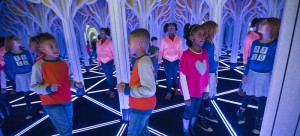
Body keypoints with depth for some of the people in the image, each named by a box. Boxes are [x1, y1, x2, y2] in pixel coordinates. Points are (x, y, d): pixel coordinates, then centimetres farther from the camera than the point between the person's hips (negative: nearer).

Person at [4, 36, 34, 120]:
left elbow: (32, 64, 6)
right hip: (20, 77, -1)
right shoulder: (7, 55, -2)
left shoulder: (26, 52, 4)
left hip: (31, 74, 1)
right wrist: (14, 79, -5)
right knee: (26, 94, 9)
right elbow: (9, 69, -1)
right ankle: (29, 111, 25)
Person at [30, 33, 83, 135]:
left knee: (69, 126, 17)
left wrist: (75, 84, -6)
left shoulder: (64, 63, 2)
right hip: (51, 103, -5)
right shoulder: (38, 66, -13)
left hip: (67, 100, 5)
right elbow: (33, 86, -9)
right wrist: (49, 88, -24)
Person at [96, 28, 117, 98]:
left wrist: (114, 63, -12)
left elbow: (114, 53, -11)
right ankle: (110, 89, 30)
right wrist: (99, 64, 12)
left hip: (109, 62, -5)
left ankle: (112, 91, 15)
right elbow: (98, 54, 9)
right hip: (103, 63, 5)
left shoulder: (110, 42, -12)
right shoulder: (98, 43, 4)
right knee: (107, 76, 15)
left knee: (110, 76, 0)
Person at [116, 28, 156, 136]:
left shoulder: (143, 63, -26)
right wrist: (127, 86, 1)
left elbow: (149, 90, -31)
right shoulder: (143, 60, 5)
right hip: (141, 105, 9)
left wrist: (127, 90, -23)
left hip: (141, 107, -9)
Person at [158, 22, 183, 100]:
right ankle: (169, 92, 22)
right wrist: (159, 62, -5)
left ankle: (176, 89, 40)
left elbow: (180, 51, 0)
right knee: (168, 77, 6)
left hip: (176, 60, 1)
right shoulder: (164, 39, -7)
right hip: (167, 60, -1)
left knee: (175, 76, 15)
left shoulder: (179, 39, -4)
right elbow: (161, 51, -4)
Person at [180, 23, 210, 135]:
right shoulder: (186, 55, -22)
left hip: (200, 90, 6)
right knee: (188, 111, 14)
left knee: (195, 111, 22)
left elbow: (206, 73, 4)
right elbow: (182, 77, -19)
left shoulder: (205, 53, -3)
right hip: (190, 91, -5)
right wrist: (186, 96, -14)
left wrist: (207, 89, 8)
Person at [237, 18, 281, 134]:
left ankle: (258, 122, 31)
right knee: (247, 95, 17)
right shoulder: (255, 43, 0)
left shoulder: (275, 45, -11)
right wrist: (245, 74, 5)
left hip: (265, 76, -3)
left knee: (262, 99, 11)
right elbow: (249, 59, 4)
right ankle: (241, 114, 38)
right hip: (252, 73, 3)